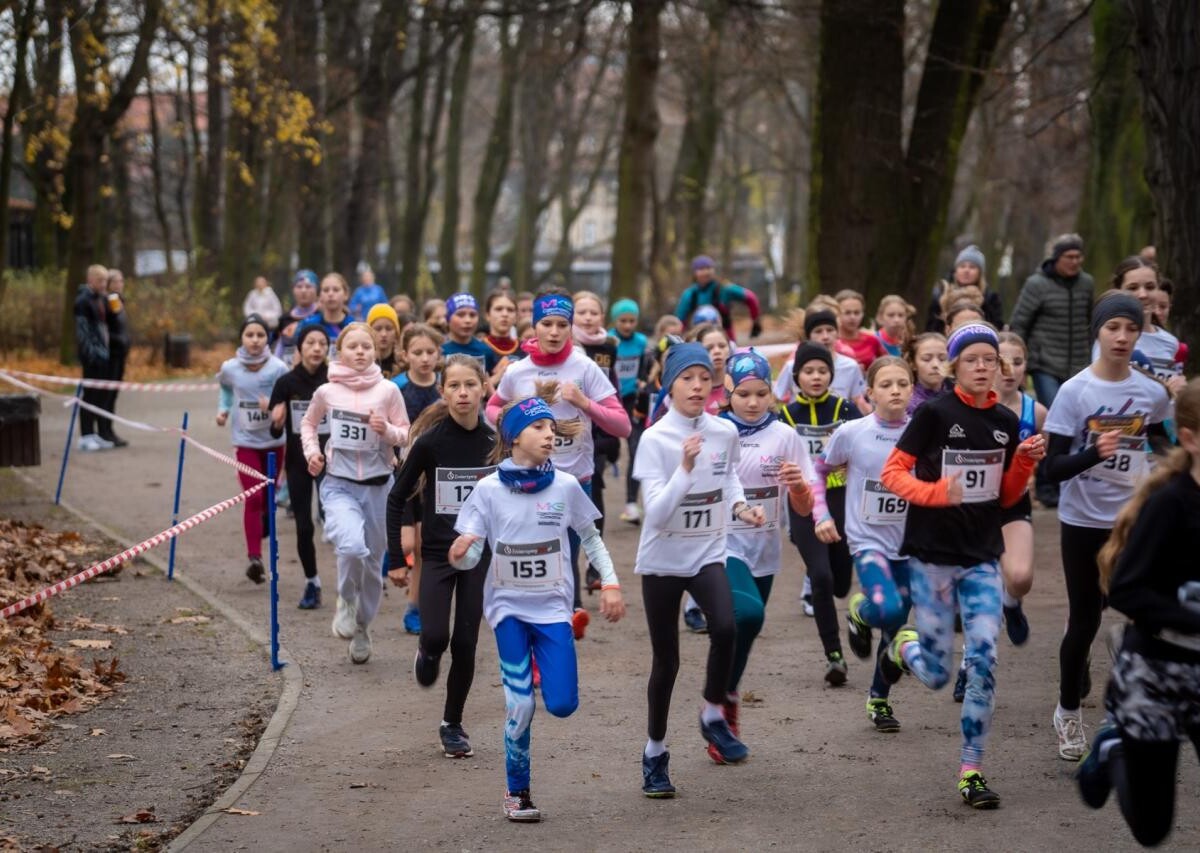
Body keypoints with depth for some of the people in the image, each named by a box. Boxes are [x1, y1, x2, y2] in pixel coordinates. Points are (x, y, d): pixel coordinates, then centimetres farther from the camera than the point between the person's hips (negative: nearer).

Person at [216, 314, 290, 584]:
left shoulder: (278, 368, -11)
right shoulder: (230, 368, -6)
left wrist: (274, 405, -26)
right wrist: (223, 409, 3)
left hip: (274, 441, 1)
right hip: (246, 441, -1)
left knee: (268, 496, 14)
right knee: (253, 498, -12)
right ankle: (255, 558, -16)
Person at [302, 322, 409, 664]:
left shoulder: (388, 390, -4)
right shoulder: (327, 391, -2)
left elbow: (405, 434, 3)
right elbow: (308, 423, 17)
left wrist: (387, 430, -17)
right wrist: (311, 450, 0)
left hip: (379, 485, 2)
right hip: (339, 484, -1)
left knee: (372, 561, 12)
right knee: (352, 547, -27)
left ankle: (362, 628, 34)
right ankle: (346, 601, 3)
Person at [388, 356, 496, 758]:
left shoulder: (494, 443, -3)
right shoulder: (430, 441, -9)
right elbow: (397, 499, -2)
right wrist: (395, 558, -4)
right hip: (437, 554, -2)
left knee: (465, 643, 2)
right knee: (436, 635, -16)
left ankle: (452, 724, 18)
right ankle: (428, 652, 22)